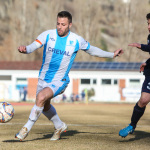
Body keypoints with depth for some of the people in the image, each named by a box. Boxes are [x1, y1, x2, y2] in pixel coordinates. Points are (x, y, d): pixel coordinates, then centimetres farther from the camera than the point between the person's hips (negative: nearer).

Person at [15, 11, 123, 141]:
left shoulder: (77, 40, -8)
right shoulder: (48, 35, -9)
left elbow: (92, 50, 9)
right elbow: (33, 46, -22)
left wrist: (112, 55, 9)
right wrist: (25, 49, -45)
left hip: (59, 81, -4)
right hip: (44, 78, 4)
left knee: (41, 97, -28)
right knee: (45, 107, 21)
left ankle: (26, 129, -16)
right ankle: (60, 126, 48)